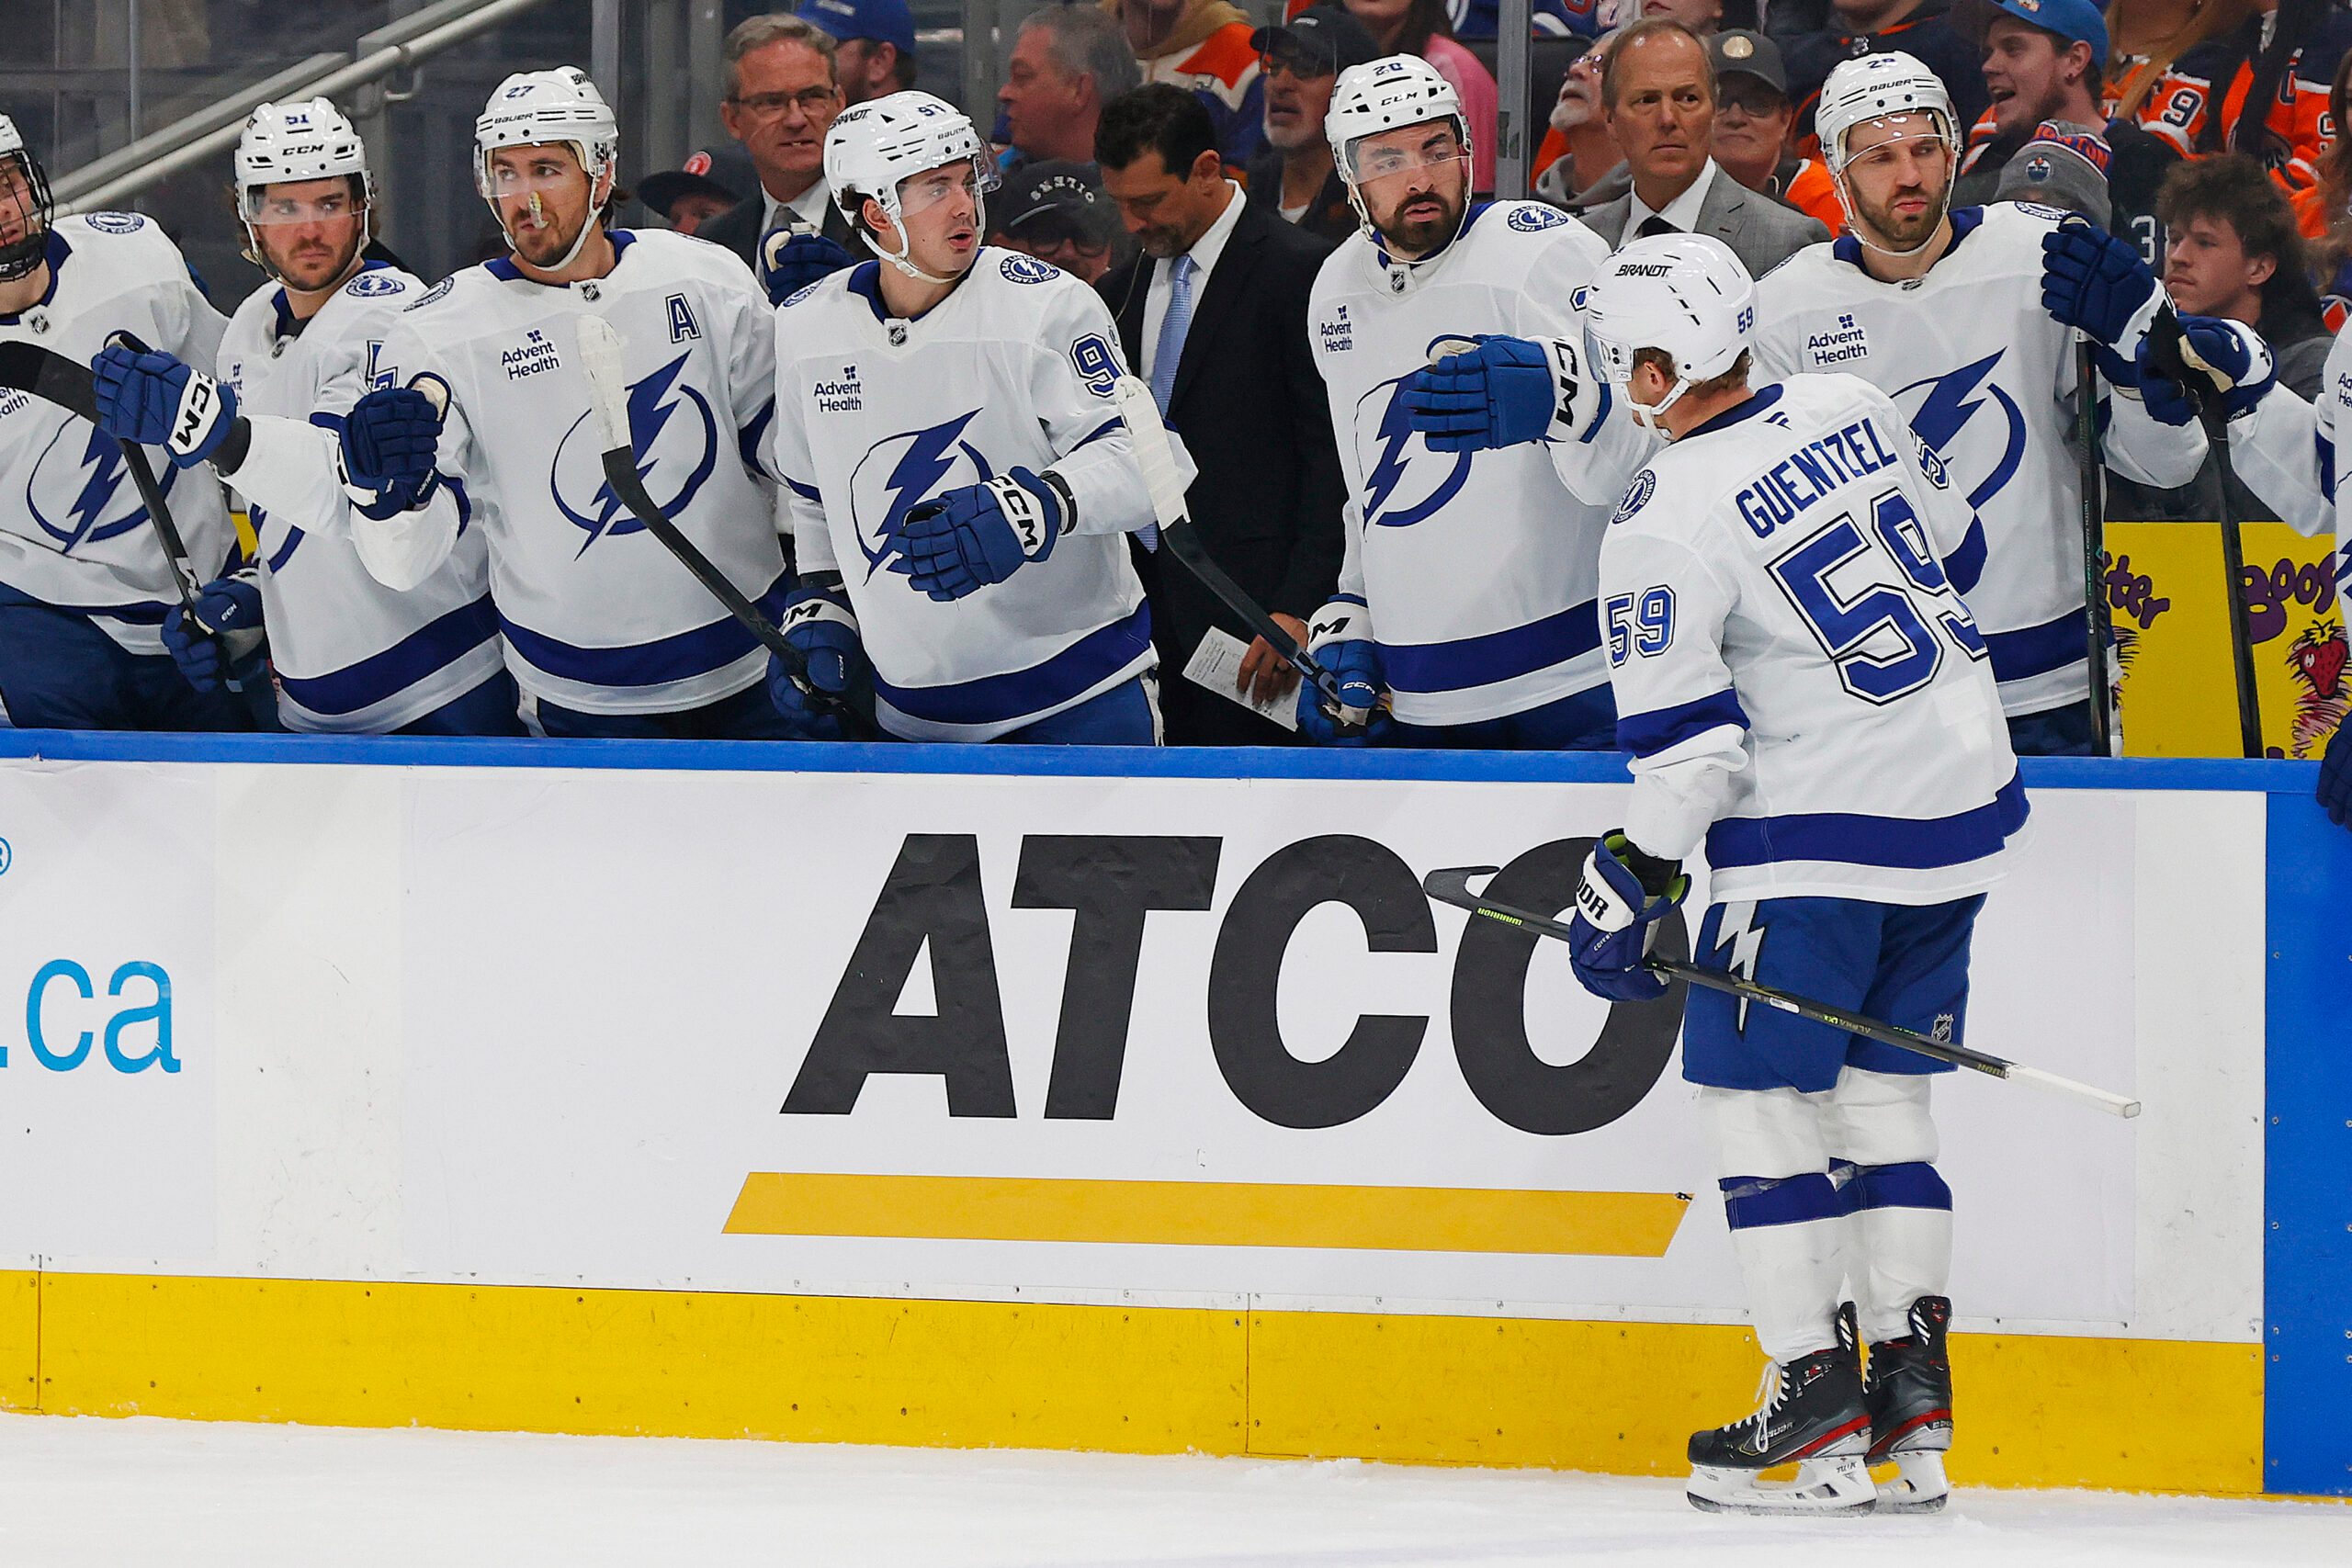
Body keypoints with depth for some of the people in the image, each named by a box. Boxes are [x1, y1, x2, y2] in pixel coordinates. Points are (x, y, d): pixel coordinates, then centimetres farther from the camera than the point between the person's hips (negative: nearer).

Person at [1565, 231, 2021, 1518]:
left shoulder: (1666, 520, -16)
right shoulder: (1851, 408, 4)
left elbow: (1685, 742, -16)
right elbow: (1942, 534, 21)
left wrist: (1633, 879, -6)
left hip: (1820, 836, -7)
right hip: (1963, 800, 7)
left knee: (1758, 1092, 3)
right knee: (1884, 1090, 14)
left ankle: (1818, 1405, -3)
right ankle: (1912, 1397, 9)